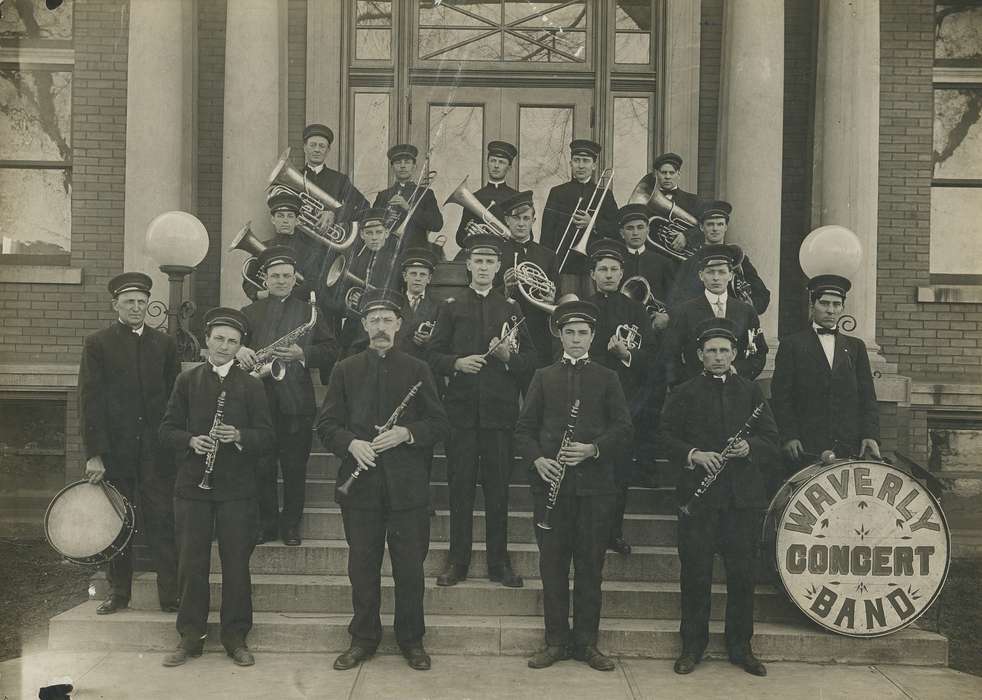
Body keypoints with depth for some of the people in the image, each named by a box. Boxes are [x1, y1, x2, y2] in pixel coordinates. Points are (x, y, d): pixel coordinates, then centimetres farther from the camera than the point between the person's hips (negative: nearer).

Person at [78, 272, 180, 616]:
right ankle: (118, 591, 21)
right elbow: (89, 401, -3)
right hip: (114, 447, -1)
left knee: (162, 521, -1)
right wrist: (93, 453, -9)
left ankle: (171, 594, 4)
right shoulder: (97, 343, 2)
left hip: (156, 449, 1)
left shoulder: (164, 343, 9)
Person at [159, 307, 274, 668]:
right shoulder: (187, 381, 8)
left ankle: (236, 637, 16)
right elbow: (167, 429, 7)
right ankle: (190, 636, 18)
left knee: (236, 563, 4)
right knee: (191, 563, 5)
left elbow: (266, 435, 0)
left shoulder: (252, 385, 4)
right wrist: (191, 441, -13)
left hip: (237, 487, -1)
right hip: (192, 485, 1)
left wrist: (238, 436, -19)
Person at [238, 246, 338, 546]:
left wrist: (302, 354, -15)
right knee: (262, 468, 4)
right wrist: (239, 350, -17)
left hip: (297, 404, -1)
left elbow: (331, 351, 2)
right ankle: (266, 524, 17)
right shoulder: (250, 312, 13)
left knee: (295, 469, 4)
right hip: (260, 401, 1)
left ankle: (291, 524, 16)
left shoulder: (309, 311, 9)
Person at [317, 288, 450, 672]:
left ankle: (411, 639, 21)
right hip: (360, 483, 1)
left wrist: (406, 433, -14)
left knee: (410, 565, 5)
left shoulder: (417, 370, 5)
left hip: (407, 483, -1)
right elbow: (326, 423, 6)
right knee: (362, 565, 9)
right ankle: (364, 637, 24)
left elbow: (439, 424, 4)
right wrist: (351, 443, -13)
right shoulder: (345, 370, 8)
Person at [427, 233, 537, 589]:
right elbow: (434, 356, 5)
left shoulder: (511, 308, 11)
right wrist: (456, 363, -14)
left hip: (499, 409, 0)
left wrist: (508, 356, -13)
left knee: (498, 487, 4)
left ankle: (499, 562, 14)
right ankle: (458, 561, 14)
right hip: (461, 409, 0)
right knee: (460, 486, 3)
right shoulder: (451, 307, 10)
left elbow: (530, 358, 7)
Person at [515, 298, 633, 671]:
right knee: (552, 564, 4)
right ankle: (556, 640, 16)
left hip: (595, 483, -1)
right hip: (551, 481, 1)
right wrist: (536, 459, -9)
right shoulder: (544, 377, 11)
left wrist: (594, 449, -14)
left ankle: (586, 642, 16)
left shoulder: (607, 378, 9)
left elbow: (623, 427, 2)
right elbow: (524, 427, 8)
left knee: (590, 565, 5)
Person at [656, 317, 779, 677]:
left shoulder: (751, 391, 12)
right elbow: (666, 435, 1)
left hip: (744, 495, 2)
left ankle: (740, 647, 20)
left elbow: (771, 437, 9)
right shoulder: (684, 393, 7)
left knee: (742, 572, 6)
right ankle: (692, 646, 16)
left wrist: (749, 447, -11)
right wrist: (693, 454, -15)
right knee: (696, 573, 4)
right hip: (698, 495, -1)